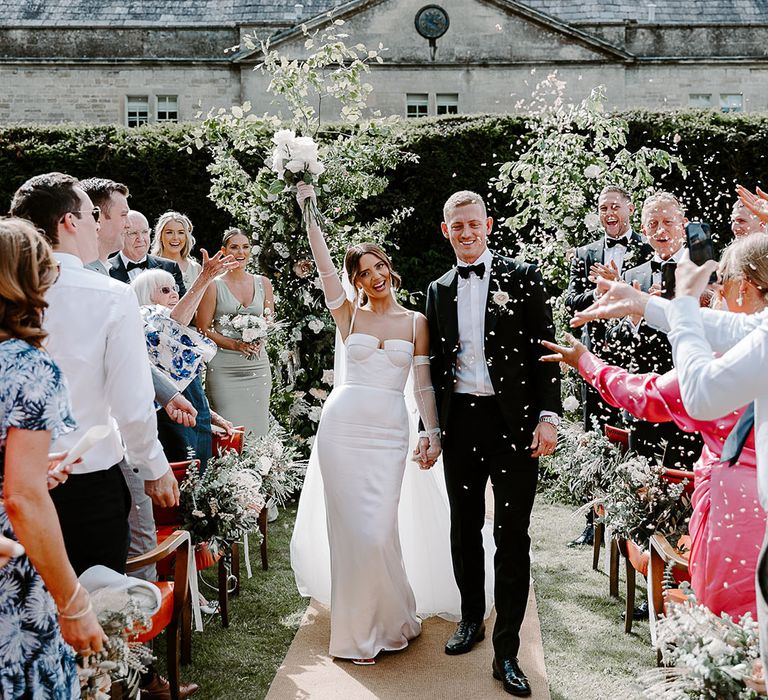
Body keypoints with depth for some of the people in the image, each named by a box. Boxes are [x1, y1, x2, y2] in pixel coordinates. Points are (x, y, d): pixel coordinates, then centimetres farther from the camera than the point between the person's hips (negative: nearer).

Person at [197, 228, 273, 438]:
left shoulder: (263, 283, 11)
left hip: (258, 365, 3)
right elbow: (203, 330, -1)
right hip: (224, 367, -3)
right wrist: (235, 344, -14)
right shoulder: (214, 285, 1)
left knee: (258, 428, 2)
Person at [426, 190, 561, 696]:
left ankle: (507, 650, 10)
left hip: (514, 422, -4)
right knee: (464, 529, 15)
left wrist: (548, 416, -11)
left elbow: (545, 350, -3)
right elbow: (435, 364, 14)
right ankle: (471, 619, 35)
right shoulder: (439, 290, 11)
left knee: (512, 535, 0)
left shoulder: (521, 277, -1)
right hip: (460, 422, 4)